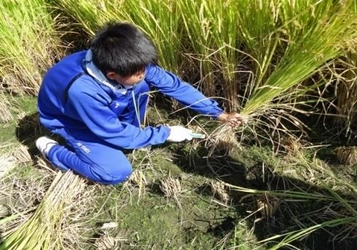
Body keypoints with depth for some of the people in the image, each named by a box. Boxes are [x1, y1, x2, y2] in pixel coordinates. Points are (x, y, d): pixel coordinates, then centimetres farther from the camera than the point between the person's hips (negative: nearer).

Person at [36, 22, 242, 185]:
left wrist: (218, 113, -14)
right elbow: (116, 134, -30)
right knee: (117, 172, -19)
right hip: (69, 120, -5)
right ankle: (52, 150, 1)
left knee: (140, 87, -21)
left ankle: (126, 139, 3)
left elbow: (173, 84, -17)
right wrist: (166, 133, -22)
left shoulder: (127, 64, -26)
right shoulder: (82, 91, -43)